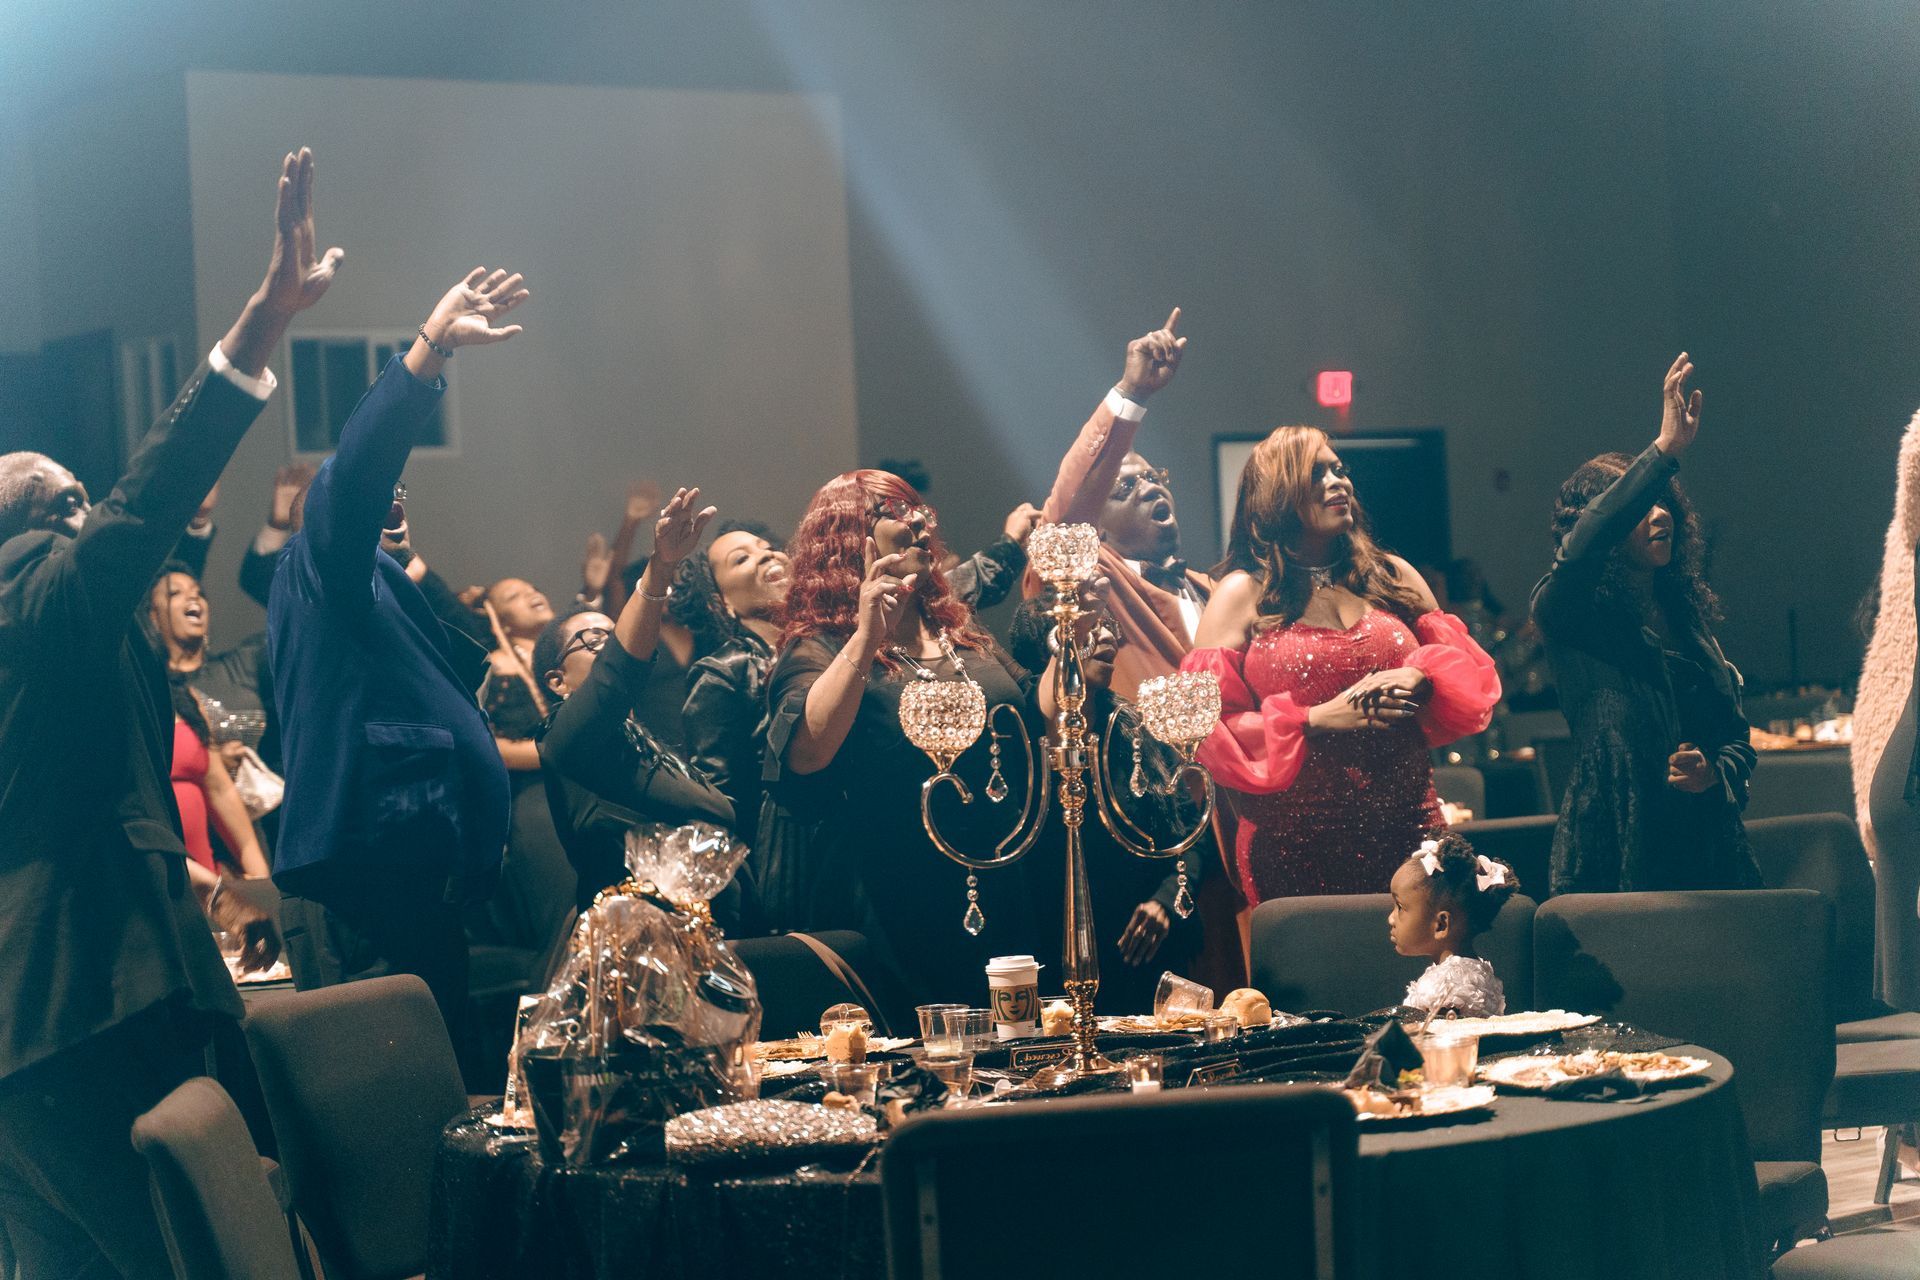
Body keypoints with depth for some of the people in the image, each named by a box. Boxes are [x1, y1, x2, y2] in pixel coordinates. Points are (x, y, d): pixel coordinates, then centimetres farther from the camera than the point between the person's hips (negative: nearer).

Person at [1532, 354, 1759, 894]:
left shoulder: (1686, 614, 17)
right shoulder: (1569, 615, -2)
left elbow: (1736, 736, 21)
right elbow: (1583, 543, -26)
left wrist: (1714, 772, -3)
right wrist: (1665, 449, -28)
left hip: (1705, 844, 5)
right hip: (1614, 846, -5)